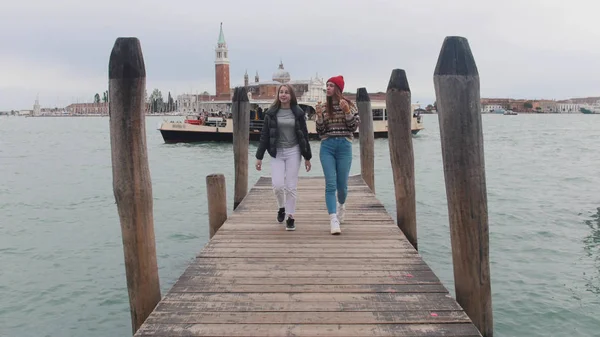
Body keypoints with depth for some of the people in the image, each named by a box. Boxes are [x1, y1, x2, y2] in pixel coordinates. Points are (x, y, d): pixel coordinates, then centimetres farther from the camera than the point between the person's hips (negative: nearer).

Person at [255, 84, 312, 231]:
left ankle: (290, 217, 12)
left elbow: (304, 135, 5)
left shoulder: (298, 113, 2)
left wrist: (307, 157, 3)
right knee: (277, 185, -10)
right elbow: (264, 135, 2)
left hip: (293, 152, 0)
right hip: (277, 153, 0)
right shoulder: (271, 113, 2)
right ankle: (281, 207, 20)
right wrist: (259, 157, -2)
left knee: (291, 186, 0)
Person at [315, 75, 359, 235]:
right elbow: (320, 132, 5)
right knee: (330, 184, -10)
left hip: (344, 146, -1)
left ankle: (341, 205, 39)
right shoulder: (323, 107, 9)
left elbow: (354, 127, -1)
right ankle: (333, 220, -14)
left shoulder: (349, 105, 5)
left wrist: (347, 111, -13)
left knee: (342, 184, 6)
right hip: (327, 147, 1)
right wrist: (319, 116, -10)